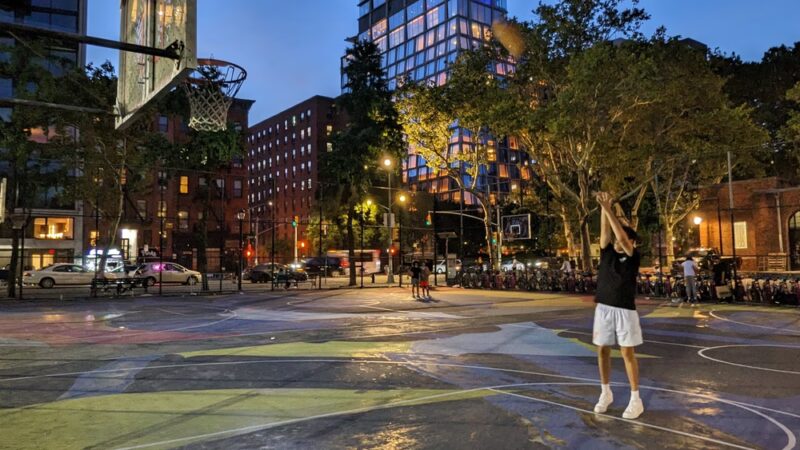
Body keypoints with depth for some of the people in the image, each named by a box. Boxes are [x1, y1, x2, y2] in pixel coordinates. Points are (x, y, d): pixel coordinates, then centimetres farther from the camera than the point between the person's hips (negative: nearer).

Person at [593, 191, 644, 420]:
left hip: (625, 310, -4)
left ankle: (636, 399, 9)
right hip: (603, 308, 5)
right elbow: (605, 231, -2)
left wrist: (608, 208, -17)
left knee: (628, 353, -1)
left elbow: (621, 235, -16)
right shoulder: (607, 253, 8)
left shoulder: (633, 257, -4)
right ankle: (606, 393, 23)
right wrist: (603, 208, -16)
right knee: (602, 350, 9)